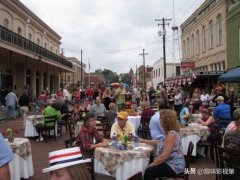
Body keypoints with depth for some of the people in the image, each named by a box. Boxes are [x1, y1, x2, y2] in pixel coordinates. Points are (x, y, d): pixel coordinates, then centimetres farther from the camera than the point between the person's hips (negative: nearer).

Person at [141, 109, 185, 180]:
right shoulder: (170, 133, 10)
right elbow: (160, 142, 26)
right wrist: (142, 140, 24)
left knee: (149, 171, -21)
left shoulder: (171, 135, -22)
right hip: (171, 163, 10)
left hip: (175, 166, -10)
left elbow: (164, 156, -27)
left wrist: (151, 165, -16)